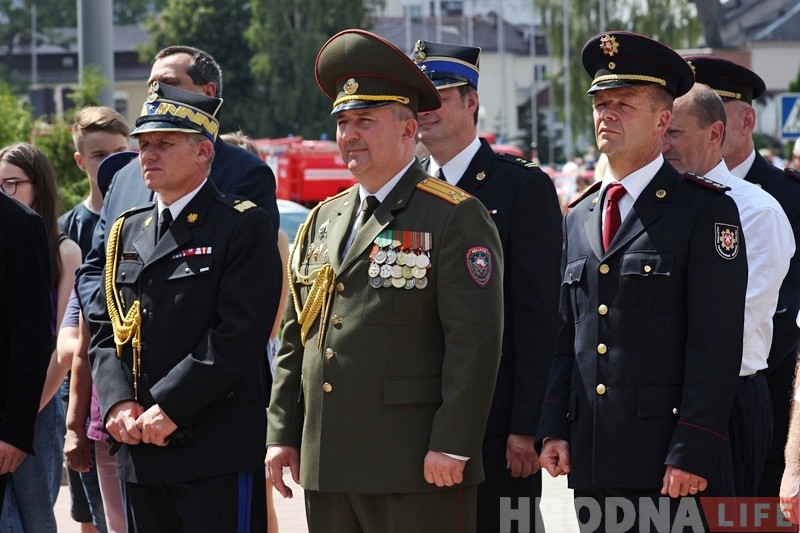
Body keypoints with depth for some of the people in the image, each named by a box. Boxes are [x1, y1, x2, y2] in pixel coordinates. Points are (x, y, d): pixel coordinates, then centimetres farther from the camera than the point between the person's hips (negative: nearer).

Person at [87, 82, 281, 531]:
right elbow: (105, 329, 14)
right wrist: (118, 403, -4)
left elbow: (240, 333, -14)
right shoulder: (127, 231, 17)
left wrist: (169, 407, -16)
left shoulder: (244, 226, -4)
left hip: (219, 449, -6)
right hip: (140, 450, 6)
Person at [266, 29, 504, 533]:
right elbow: (296, 338, 19)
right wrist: (283, 435, 12)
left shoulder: (456, 218, -4)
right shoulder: (323, 221, 17)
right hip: (327, 467, 7)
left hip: (416, 470, -7)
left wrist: (452, 445, -17)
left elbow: (475, 340, -12)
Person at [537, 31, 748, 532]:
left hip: (671, 463, -6)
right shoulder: (579, 218, 16)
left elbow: (716, 345, -10)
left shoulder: (706, 211, -4)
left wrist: (692, 453, -16)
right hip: (592, 463, 6)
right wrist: (554, 429, 6)